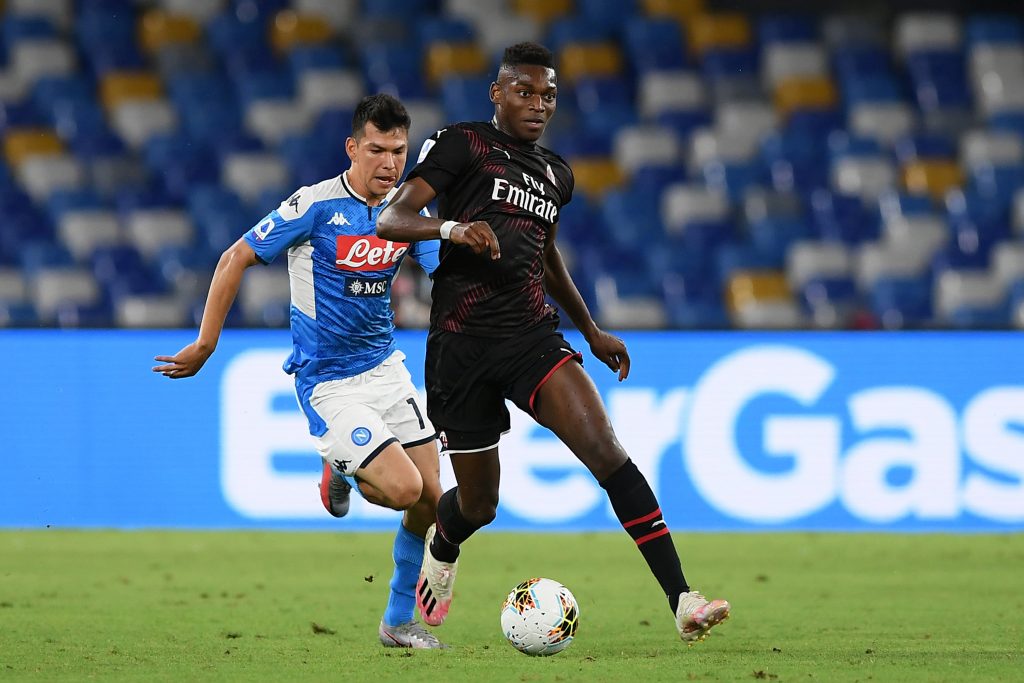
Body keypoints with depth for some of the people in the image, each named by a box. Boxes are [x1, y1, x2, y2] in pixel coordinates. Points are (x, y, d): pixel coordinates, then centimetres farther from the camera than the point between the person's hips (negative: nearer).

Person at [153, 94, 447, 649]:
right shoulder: (315, 206, -16)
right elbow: (235, 259, -10)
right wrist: (205, 345, -9)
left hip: (385, 368, 6)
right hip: (327, 383, -6)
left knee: (430, 499, 2)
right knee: (402, 488, -19)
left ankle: (398, 623, 22)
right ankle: (341, 469, 16)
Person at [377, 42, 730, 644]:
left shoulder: (556, 174, 18)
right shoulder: (461, 144, -1)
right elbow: (391, 220, -9)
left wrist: (591, 331, 34)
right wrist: (452, 228, -28)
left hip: (533, 335, 4)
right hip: (461, 342, -4)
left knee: (606, 450, -20)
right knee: (479, 505, 6)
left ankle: (682, 600, -28)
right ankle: (441, 550, 46)